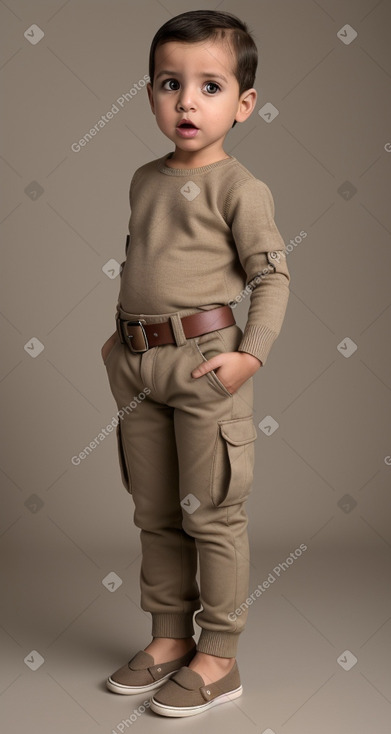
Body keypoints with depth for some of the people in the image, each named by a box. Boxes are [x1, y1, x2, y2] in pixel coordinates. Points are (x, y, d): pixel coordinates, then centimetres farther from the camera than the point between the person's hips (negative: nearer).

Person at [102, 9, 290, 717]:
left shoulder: (240, 188, -8)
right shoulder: (144, 179, 12)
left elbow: (272, 275, -9)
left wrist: (251, 354, -18)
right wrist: (121, 332, 15)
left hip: (205, 360, -7)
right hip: (138, 364, 7)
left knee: (211, 513, 2)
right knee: (154, 513, 15)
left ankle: (220, 656, 16)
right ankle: (170, 635, 30)